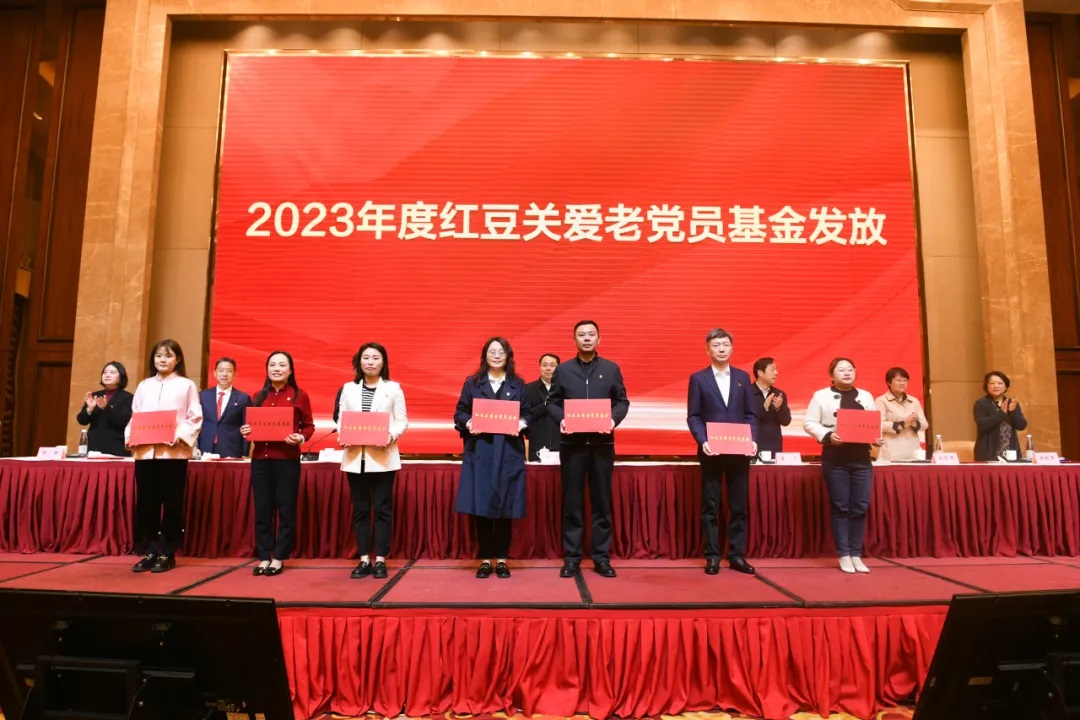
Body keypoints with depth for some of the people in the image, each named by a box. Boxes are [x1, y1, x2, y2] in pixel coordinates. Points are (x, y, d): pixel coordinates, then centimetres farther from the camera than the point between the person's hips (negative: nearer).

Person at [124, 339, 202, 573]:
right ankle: (149, 552, 14)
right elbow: (135, 416, 16)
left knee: (171, 503, 0)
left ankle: (167, 554, 9)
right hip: (145, 451, 4)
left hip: (173, 452, -4)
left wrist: (180, 436, -17)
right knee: (146, 502, 4)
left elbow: (195, 418, -1)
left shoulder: (186, 385, 5)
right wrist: (130, 436, -1)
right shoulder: (144, 386, 17)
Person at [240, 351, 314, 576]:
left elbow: (309, 426, 2)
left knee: (286, 510, 3)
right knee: (262, 510, 6)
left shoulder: (300, 396, 2)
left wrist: (301, 438, -17)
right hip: (260, 458, 3)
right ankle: (264, 558, 17)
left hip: (287, 460, -3)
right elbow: (251, 424, 15)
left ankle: (279, 558, 14)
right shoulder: (258, 397, 11)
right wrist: (245, 431, -6)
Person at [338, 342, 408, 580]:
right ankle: (364, 560, 15)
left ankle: (380, 560, 11)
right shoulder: (348, 388, 10)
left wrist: (391, 435, -19)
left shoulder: (393, 388, 3)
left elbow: (402, 420, 0)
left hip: (383, 457, -2)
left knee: (382, 509, 2)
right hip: (355, 457, 2)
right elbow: (341, 419, 7)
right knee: (360, 509, 7)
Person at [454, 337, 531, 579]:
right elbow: (460, 412, 7)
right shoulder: (472, 382, 8)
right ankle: (485, 559, 12)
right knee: (481, 506, 0)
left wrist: (521, 424, -12)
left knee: (505, 506, 2)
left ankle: (501, 559, 13)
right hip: (479, 452, 0)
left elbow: (527, 413, 8)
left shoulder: (518, 384, 9)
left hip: (508, 453, 0)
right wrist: (468, 423, -13)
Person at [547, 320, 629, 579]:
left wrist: (614, 419, -13)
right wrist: (561, 419, -13)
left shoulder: (611, 369, 6)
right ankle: (571, 557, 13)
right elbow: (552, 402, 6)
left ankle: (602, 557, 14)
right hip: (572, 442, 0)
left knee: (602, 500, 5)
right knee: (572, 501, 5)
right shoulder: (562, 369, 6)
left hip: (602, 442, 0)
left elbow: (622, 401, 6)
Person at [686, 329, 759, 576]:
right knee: (710, 506, 3)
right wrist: (703, 442, -15)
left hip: (740, 451, 2)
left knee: (739, 506, 6)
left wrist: (752, 440, -6)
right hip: (711, 451, -2)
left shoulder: (743, 377, 10)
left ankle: (737, 555, 16)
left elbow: (751, 414, 9)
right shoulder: (698, 378, 3)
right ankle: (712, 556, 11)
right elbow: (693, 416, -1)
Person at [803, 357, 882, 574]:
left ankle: (856, 555, 13)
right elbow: (809, 423, -3)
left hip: (861, 458, 4)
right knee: (840, 507, 0)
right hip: (835, 458, -4)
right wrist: (827, 435, -18)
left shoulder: (866, 396, 15)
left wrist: (877, 437, -5)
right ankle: (844, 555, 8)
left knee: (860, 507, 4)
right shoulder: (821, 396, 2)